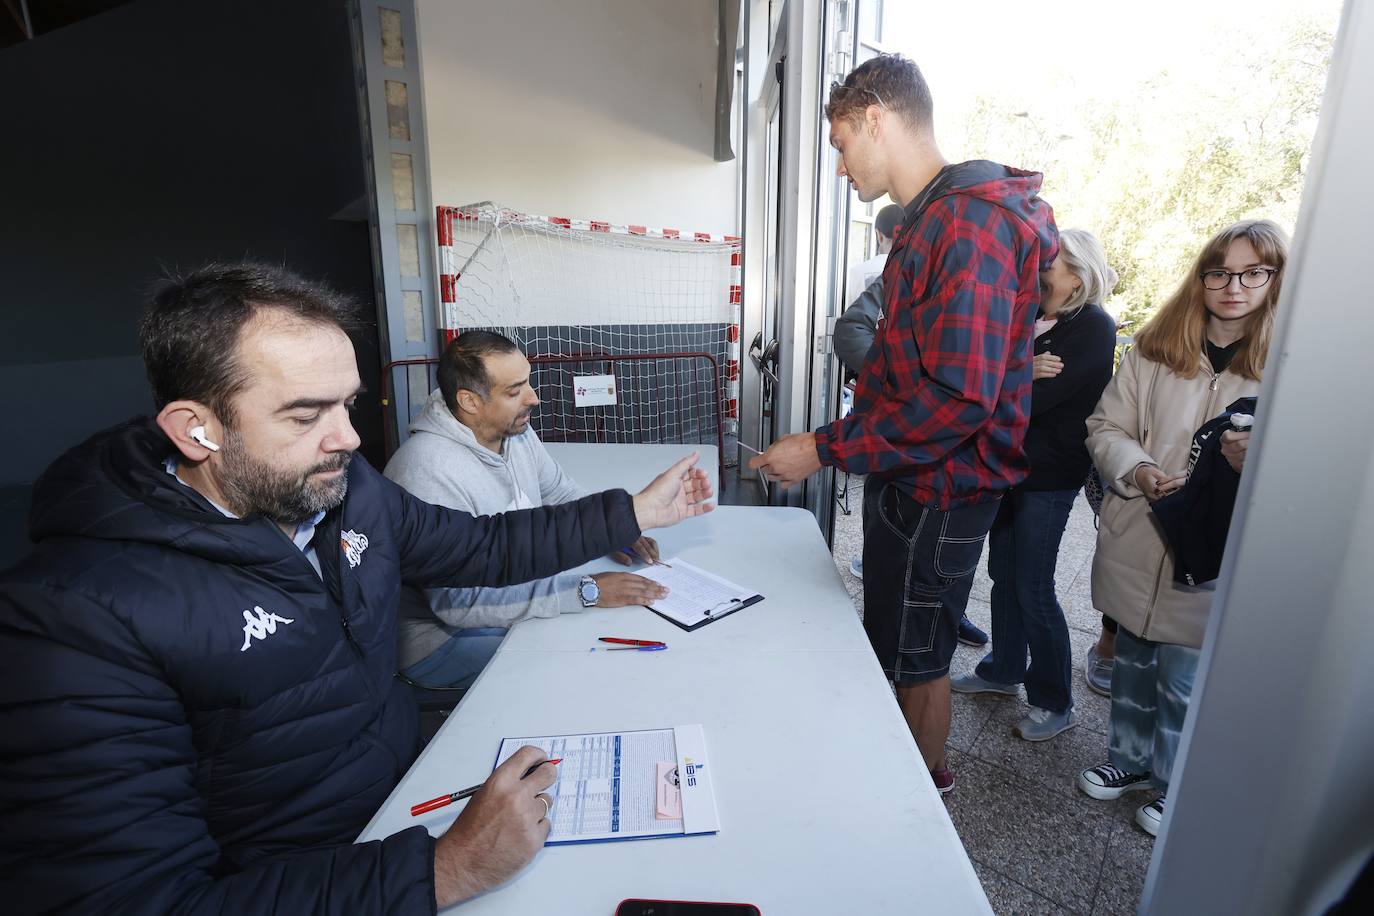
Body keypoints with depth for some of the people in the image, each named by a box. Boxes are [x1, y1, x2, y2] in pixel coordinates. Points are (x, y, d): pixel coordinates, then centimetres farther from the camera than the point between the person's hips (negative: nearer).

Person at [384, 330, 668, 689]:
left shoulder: (516, 432, -3)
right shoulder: (430, 470, -30)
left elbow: (561, 493, 12)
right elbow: (457, 601, -32)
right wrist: (587, 591, -31)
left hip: (519, 601, 8)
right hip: (444, 636, -7)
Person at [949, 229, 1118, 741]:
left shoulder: (1093, 328, -12)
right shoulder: (1031, 316, 10)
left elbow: (1037, 399, -22)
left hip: (1050, 475, -7)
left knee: (1034, 591, 0)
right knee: (1004, 575, 15)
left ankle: (1055, 705, 18)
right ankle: (1003, 671, 33)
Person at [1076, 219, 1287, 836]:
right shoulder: (1154, 350, 2)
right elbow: (1106, 426, 2)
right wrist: (1137, 470, -16)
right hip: (1136, 539, 3)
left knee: (1184, 681, 9)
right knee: (1133, 661, 19)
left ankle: (1175, 786, 35)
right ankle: (1130, 759, 43)